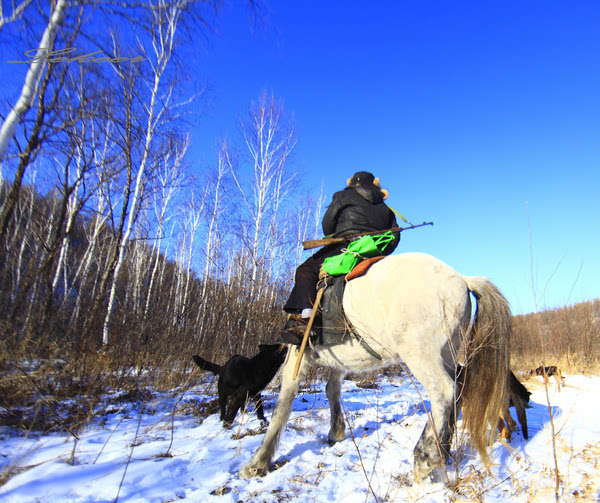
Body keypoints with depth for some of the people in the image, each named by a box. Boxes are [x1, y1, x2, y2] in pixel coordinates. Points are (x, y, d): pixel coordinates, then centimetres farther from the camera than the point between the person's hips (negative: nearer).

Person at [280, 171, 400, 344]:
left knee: (307, 270, -2)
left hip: (347, 246, -5)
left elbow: (327, 225, 10)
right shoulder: (385, 207, 28)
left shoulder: (343, 196, 17)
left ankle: (303, 315, -23)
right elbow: (395, 235, 19)